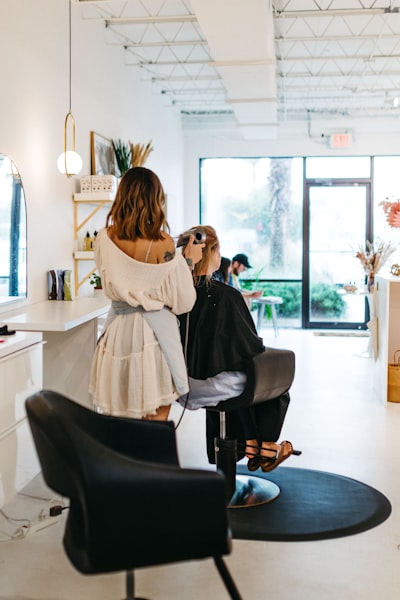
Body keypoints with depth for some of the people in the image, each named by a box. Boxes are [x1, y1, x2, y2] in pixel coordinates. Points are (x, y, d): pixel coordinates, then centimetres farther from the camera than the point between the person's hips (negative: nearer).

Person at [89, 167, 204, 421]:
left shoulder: (104, 239, -1)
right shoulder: (163, 243, -13)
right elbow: (183, 303, -8)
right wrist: (188, 261, 6)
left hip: (117, 333, 4)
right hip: (154, 333, -4)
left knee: (119, 425, 15)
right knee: (155, 425, 8)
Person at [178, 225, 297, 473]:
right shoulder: (226, 295, -22)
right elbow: (251, 345, -14)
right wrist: (263, 352, 8)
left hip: (185, 383, 5)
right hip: (216, 385, -5)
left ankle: (249, 444, 43)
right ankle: (267, 450, 36)